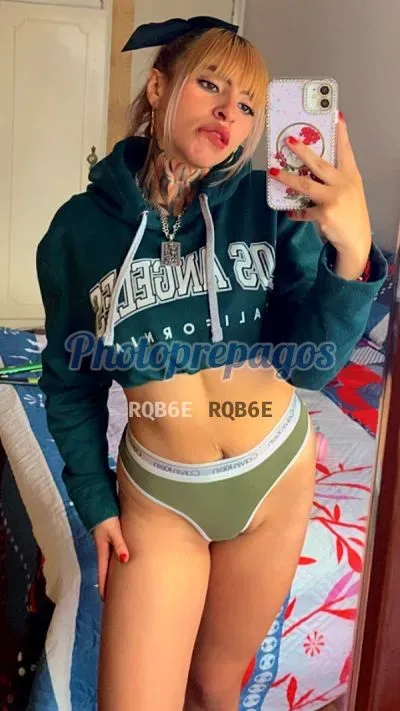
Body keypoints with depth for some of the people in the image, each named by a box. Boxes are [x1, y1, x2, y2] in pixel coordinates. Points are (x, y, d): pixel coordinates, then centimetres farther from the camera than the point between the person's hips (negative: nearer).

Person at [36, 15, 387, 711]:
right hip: (157, 493, 0)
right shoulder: (80, 228, -9)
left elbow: (308, 365, -15)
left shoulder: (272, 203, -10)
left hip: (278, 473, 1)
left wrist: (352, 251, -31)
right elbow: (72, 381, 2)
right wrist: (95, 501, 3)